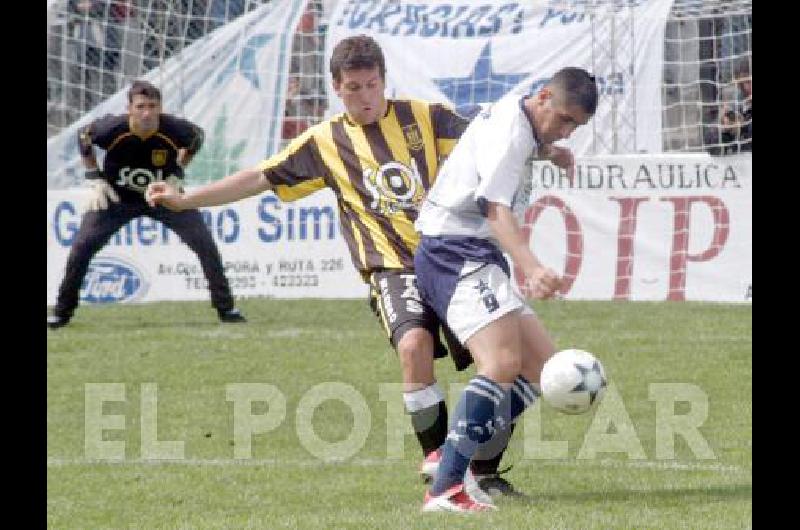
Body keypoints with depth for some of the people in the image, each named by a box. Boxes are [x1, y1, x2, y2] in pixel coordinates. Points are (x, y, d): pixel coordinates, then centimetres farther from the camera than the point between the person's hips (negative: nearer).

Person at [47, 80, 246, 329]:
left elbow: (196, 136, 0)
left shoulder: (174, 129, -26)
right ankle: (62, 312, 5)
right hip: (116, 197, 0)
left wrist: (177, 172, -4)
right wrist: (95, 178, -7)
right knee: (81, 246, -11)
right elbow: (83, 136, -4)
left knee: (205, 243, -10)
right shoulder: (112, 128, -28)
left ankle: (225, 307, 3)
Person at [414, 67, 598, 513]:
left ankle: (477, 469, 7)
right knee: (503, 362, -27)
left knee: (542, 365, 9)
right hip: (455, 251, -11)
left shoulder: (518, 123, 18)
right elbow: (496, 208, -28)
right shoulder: (509, 131, -14)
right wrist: (532, 269, -43)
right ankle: (445, 491, -35)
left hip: (480, 258, 11)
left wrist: (549, 151, 26)